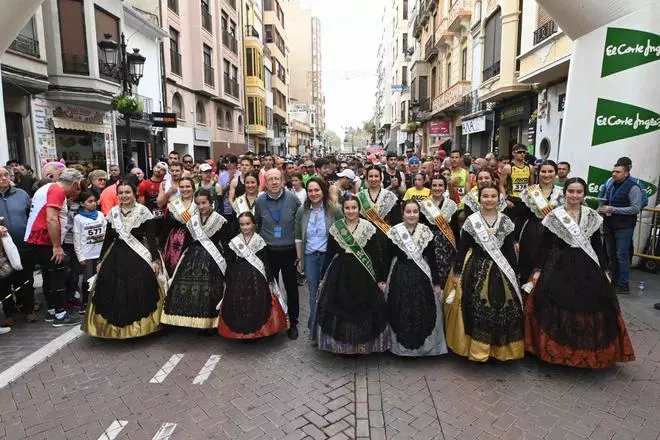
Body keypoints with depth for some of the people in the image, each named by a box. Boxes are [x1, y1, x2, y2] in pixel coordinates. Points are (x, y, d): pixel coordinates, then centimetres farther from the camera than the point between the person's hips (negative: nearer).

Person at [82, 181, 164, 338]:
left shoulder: (143, 211, -5)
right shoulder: (113, 212, 8)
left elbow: (151, 237, -7)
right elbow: (108, 238, 14)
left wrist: (155, 259, -14)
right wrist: (101, 260, 13)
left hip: (139, 256, -4)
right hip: (116, 256, 4)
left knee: (138, 292, -5)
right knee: (114, 292, 3)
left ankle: (139, 326, 11)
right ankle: (117, 327, 17)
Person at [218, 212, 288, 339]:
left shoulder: (260, 241, -1)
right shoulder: (234, 242, 3)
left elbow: (266, 262, -1)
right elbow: (229, 262, 6)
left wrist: (269, 279, -3)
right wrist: (228, 279, 2)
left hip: (256, 278, -1)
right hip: (238, 278, 1)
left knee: (257, 304, -1)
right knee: (238, 304, 1)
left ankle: (256, 331, 16)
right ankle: (240, 331, 16)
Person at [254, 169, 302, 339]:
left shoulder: (292, 199, -8)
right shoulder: (260, 201, -2)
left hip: (289, 250, -1)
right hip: (269, 251, 2)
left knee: (292, 288, 8)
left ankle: (293, 323, 23)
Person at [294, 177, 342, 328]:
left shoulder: (334, 209, -8)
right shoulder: (302, 210, -1)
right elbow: (298, 236, 5)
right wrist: (299, 258, 5)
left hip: (330, 255, -2)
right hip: (309, 256, 3)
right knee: (313, 292, 13)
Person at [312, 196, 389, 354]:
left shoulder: (368, 227, -3)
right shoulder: (335, 228, 1)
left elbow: (376, 255, -2)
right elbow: (329, 254, 5)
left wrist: (380, 279, -4)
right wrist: (324, 278, 4)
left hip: (363, 275, -1)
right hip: (340, 275, 1)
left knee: (363, 311, 6)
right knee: (339, 310, 5)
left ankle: (363, 345, 25)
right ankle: (341, 345, 24)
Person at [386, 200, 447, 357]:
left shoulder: (426, 232, -2)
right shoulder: (394, 232, -4)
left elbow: (432, 259, 1)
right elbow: (388, 258, 0)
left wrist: (437, 283, 0)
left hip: (422, 276, 1)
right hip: (400, 276, 0)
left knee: (422, 312, 6)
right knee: (401, 313, 7)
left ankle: (424, 345, 26)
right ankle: (401, 346, 26)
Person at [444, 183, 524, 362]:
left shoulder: (506, 221, 3)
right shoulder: (471, 221, -3)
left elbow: (510, 250, 7)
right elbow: (462, 249, -2)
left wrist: (514, 274, 5)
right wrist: (456, 273, -4)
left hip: (501, 271, 2)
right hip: (477, 270, -2)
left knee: (503, 310, 6)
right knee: (477, 310, 1)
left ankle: (500, 349, 22)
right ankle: (477, 348, 15)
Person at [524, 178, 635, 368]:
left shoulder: (593, 217, 4)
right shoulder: (553, 216, -2)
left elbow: (598, 246, 8)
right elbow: (545, 245, -1)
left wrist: (604, 271, 5)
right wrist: (538, 270, -4)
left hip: (588, 269, 2)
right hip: (559, 268, -2)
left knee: (590, 309, 4)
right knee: (556, 310, 0)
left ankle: (589, 354, 23)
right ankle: (556, 351, 17)